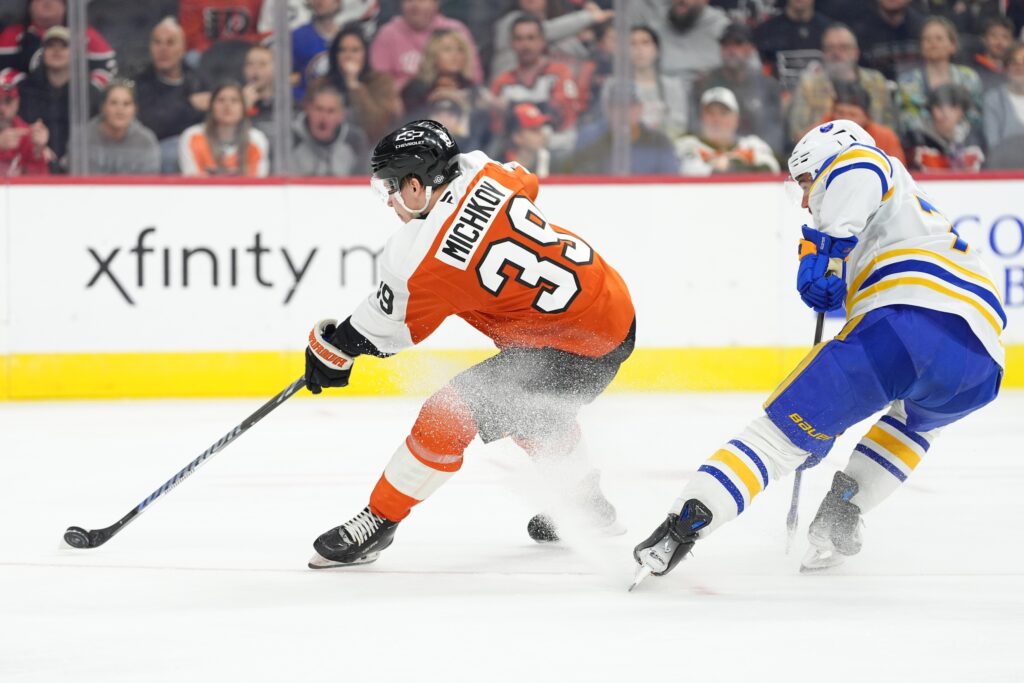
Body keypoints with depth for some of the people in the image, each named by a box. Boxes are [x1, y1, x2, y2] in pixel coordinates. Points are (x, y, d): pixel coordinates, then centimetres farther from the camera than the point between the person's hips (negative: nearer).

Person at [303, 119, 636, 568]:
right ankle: (589, 509, 50)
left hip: (577, 352, -9)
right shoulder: (482, 173, -4)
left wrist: (332, 347, 14)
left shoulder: (431, 263, -21)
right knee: (533, 410, 35)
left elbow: (386, 329, -5)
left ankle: (378, 521, 6)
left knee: (449, 416, -6)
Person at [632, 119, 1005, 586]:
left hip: (907, 319, -7)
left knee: (786, 428, -4)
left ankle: (681, 527, -20)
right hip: (980, 363, 7)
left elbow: (858, 171, -5)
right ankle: (840, 515, 19)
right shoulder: (917, 205, 44)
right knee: (915, 418, 38)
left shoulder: (855, 158, 20)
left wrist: (824, 253, -8)